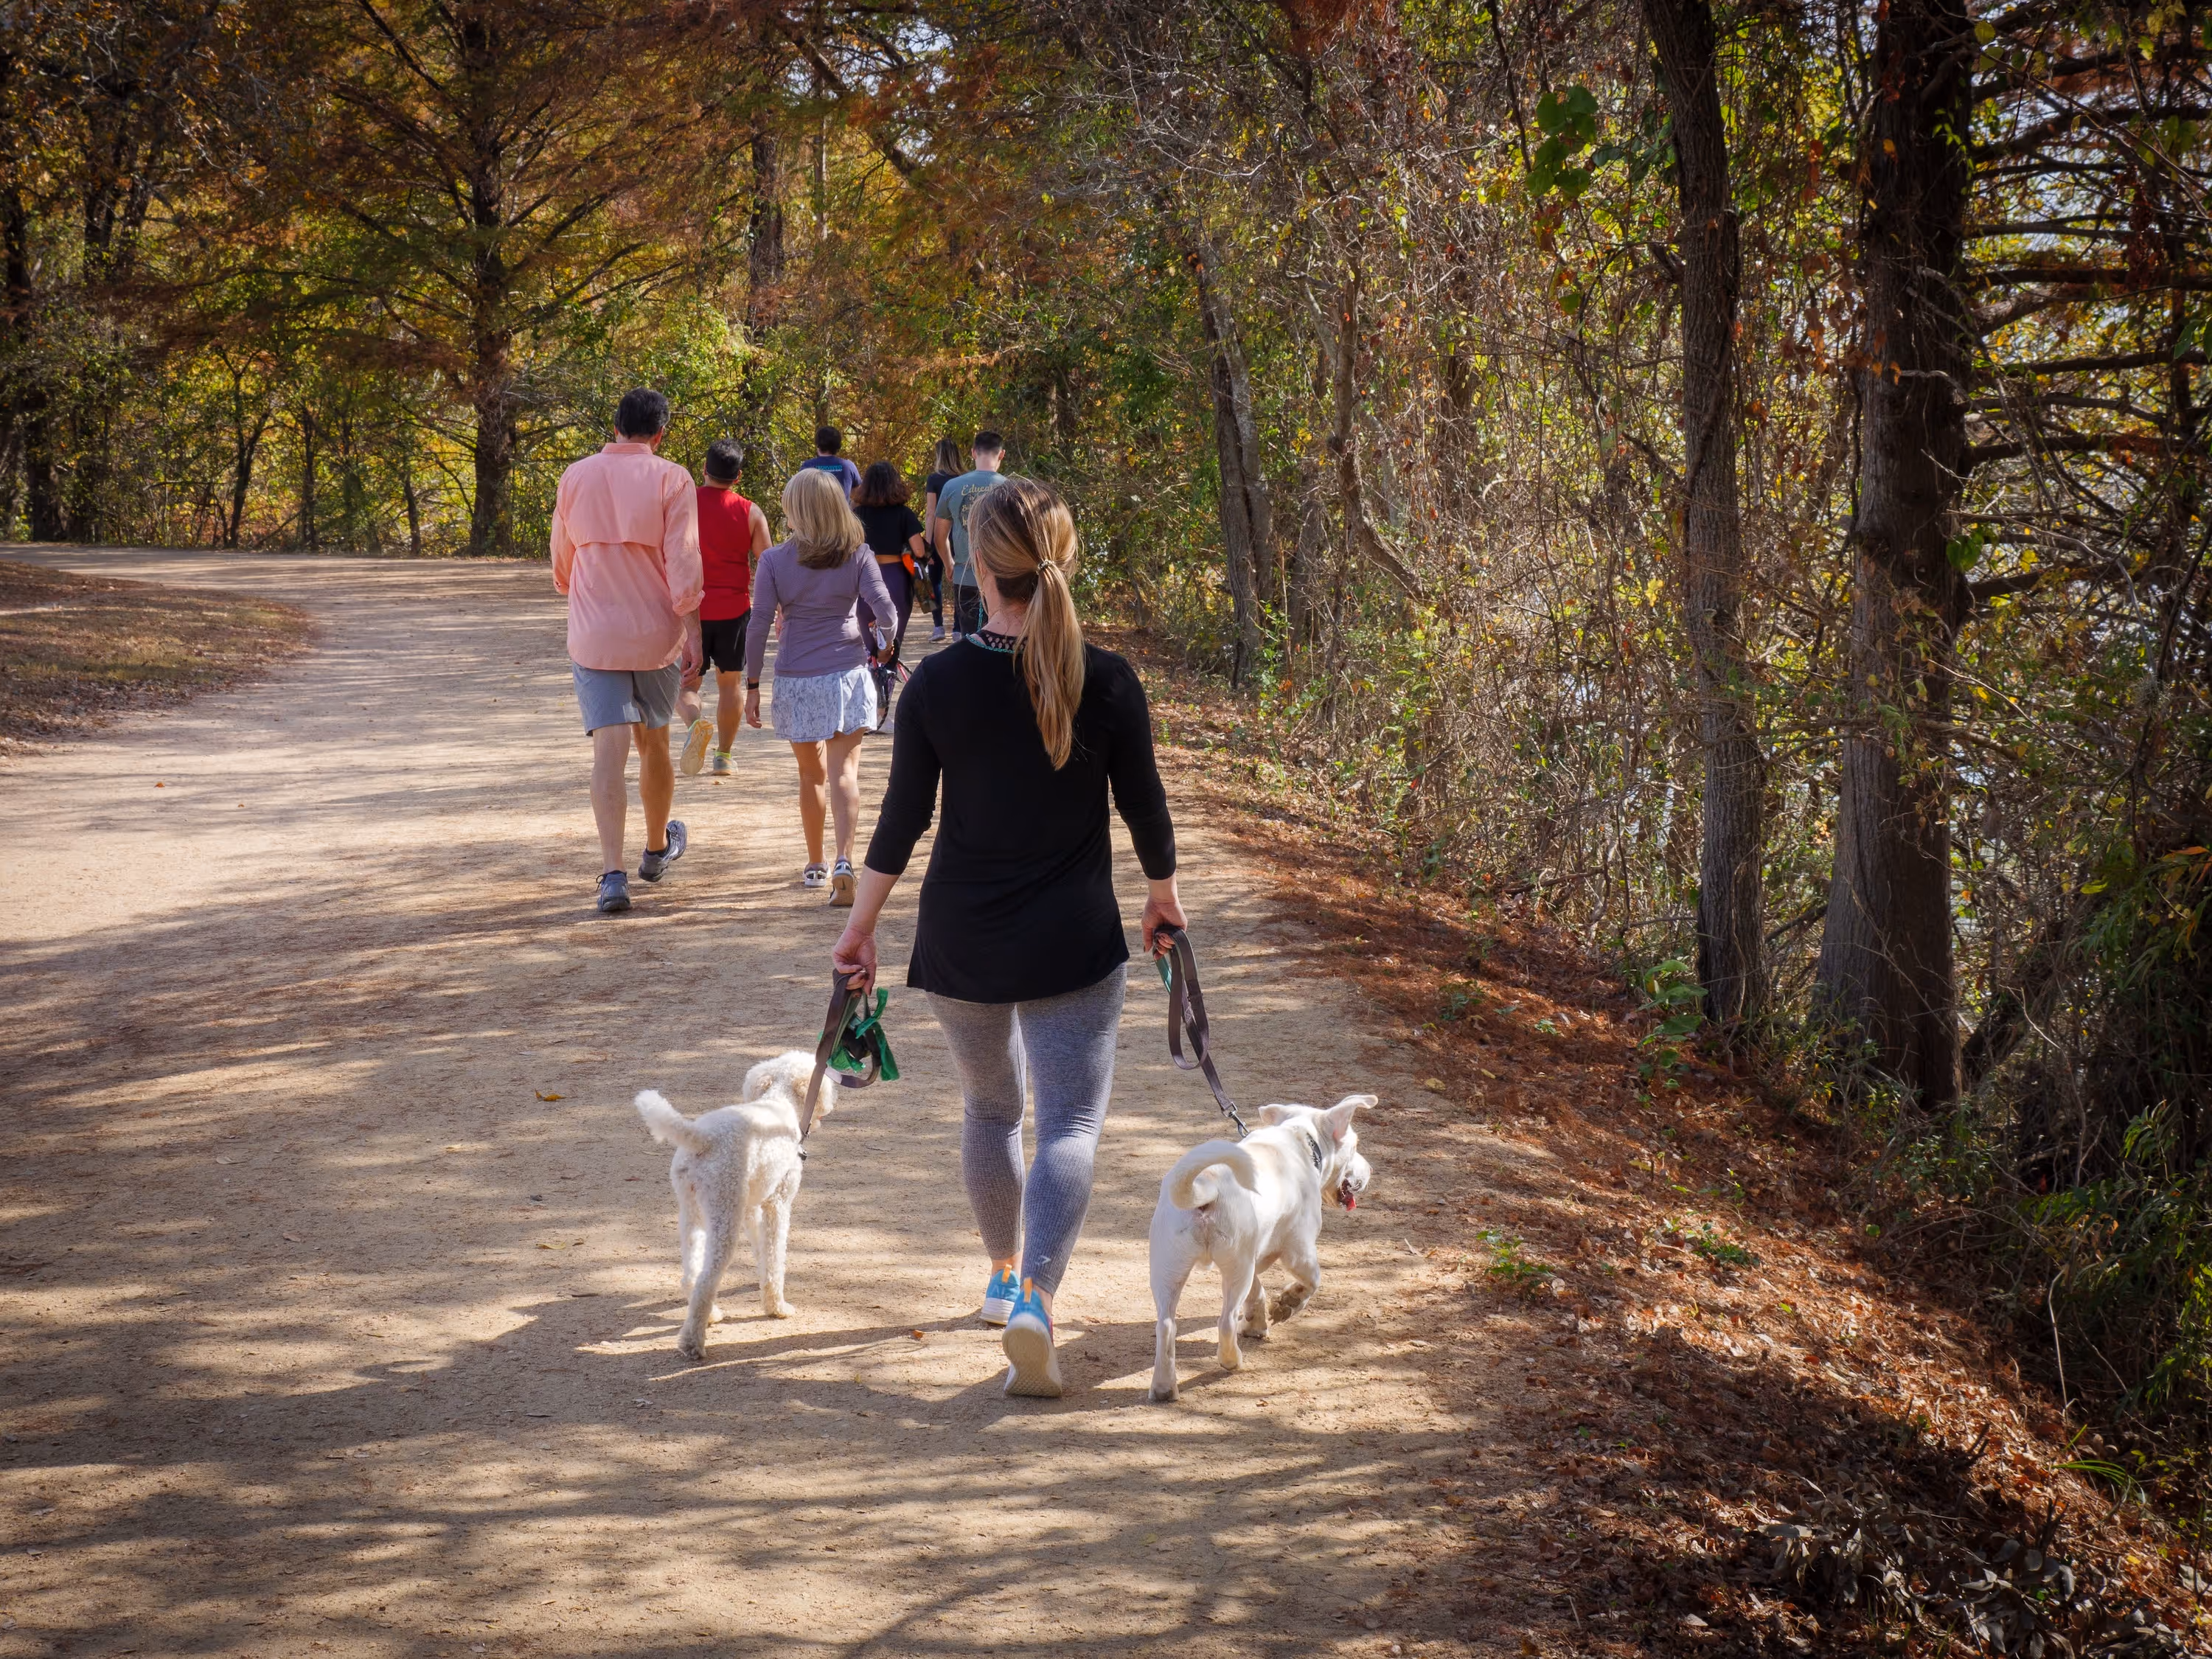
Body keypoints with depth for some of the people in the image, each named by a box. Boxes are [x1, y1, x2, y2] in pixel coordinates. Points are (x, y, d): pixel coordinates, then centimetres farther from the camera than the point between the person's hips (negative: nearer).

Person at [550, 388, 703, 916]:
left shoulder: (576, 477, 2)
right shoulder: (671, 480, -7)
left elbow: (561, 562, 13)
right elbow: (684, 564, -12)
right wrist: (693, 633, -7)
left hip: (593, 634, 1)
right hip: (657, 634, 0)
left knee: (608, 752, -5)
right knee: (653, 742, 18)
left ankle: (613, 872, -17)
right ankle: (657, 848, 38)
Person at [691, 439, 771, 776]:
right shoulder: (751, 514, -3)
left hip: (691, 607, -1)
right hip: (734, 608, 1)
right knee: (730, 681, 14)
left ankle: (697, 723, -21)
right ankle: (723, 756, 14)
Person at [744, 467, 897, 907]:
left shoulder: (773, 561, -5)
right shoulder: (856, 555, -3)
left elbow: (759, 627, -6)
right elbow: (885, 610, -9)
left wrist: (752, 685, 1)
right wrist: (882, 649, 12)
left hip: (797, 680, 0)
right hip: (848, 674, 0)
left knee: (811, 774, 16)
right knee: (844, 772, -1)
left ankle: (815, 865, 28)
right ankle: (844, 861, -20)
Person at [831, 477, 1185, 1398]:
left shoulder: (937, 684, -9)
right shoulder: (1108, 682, -10)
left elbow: (901, 820, -4)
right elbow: (1144, 808, 0)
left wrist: (860, 925, 9)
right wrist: (1164, 899, 18)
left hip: (961, 942, 2)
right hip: (1073, 942, -2)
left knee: (992, 1108, 23)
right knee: (1071, 1122, 0)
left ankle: (1005, 1277, 38)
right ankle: (1037, 1294, -22)